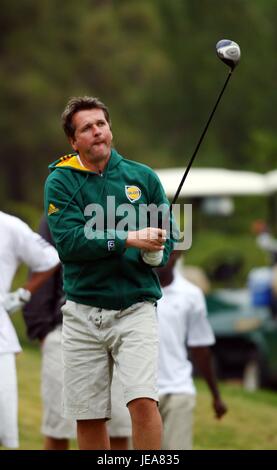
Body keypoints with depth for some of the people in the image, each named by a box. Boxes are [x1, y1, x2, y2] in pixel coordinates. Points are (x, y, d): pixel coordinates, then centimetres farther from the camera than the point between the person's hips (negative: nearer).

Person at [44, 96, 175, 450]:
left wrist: (157, 253, -10)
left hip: (135, 308, 0)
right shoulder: (60, 182, 1)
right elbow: (68, 241, -12)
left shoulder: (143, 177, 7)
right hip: (83, 311, 0)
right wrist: (129, 239, -19)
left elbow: (169, 234, 14)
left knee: (143, 401, -17)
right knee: (87, 417, 5)